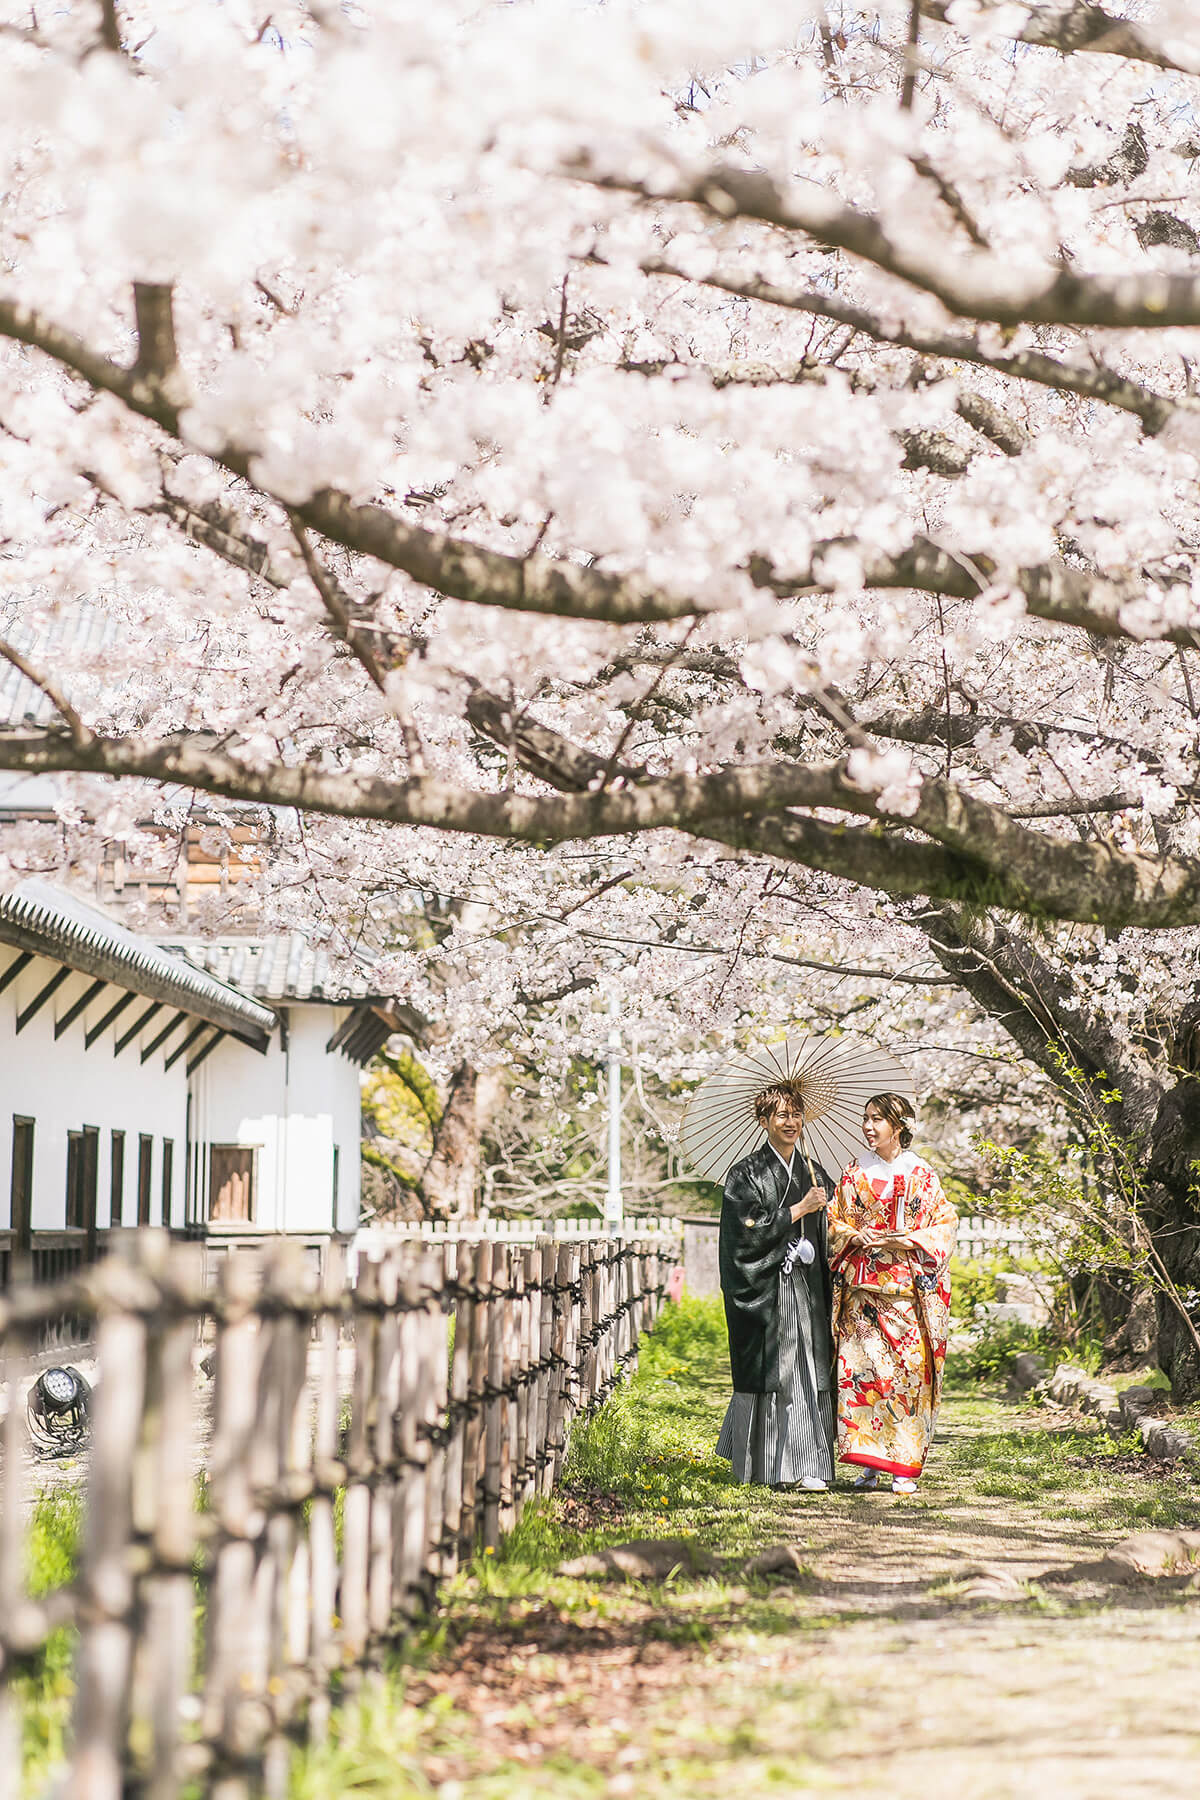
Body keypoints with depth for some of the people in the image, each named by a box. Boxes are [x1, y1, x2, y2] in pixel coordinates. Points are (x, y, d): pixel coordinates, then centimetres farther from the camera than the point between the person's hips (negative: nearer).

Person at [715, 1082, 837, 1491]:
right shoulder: (746, 1175, -3)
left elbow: (826, 1238, 17)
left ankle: (805, 1466, 5)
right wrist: (799, 1209, -13)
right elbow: (751, 1231, -14)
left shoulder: (814, 1174, 13)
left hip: (805, 1286, 5)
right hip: (763, 1287, -5)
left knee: (809, 1374, 0)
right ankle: (765, 1464, 4)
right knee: (770, 1373, -3)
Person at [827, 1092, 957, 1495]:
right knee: (861, 1367, -5)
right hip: (862, 1284, 2)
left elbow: (944, 1225, 1)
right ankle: (868, 1462, 3)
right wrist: (855, 1238, -8)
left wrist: (905, 1240, -13)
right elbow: (835, 1221, 12)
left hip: (907, 1286, -2)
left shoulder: (921, 1175, 2)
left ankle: (905, 1467, 1)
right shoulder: (856, 1174, 10)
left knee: (908, 1370, -5)